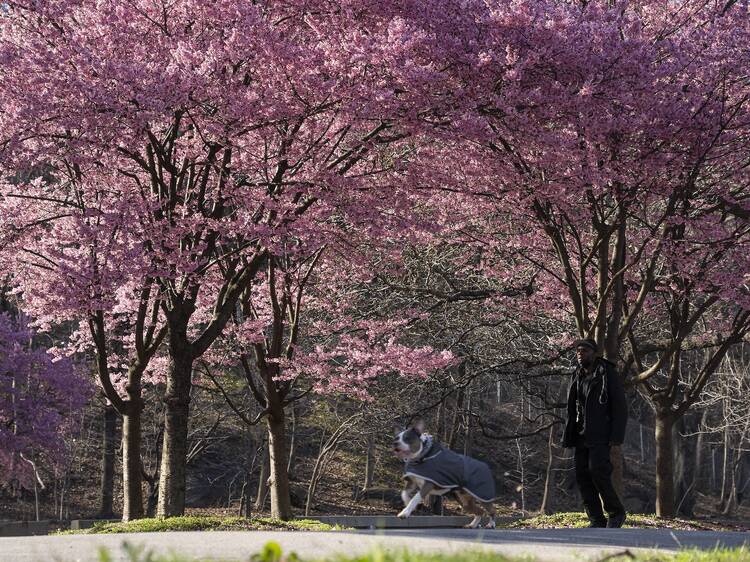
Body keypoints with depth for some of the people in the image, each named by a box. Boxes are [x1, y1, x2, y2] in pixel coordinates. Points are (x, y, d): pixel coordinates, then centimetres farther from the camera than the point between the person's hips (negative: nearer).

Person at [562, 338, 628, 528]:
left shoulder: (607, 373, -3)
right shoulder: (577, 377, 17)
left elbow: (620, 406, -7)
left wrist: (616, 436, -15)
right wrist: (568, 438, 14)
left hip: (600, 436, -7)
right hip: (581, 435, 7)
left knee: (598, 472, -17)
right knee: (583, 476, 2)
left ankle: (616, 513, 1)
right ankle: (597, 521, 7)